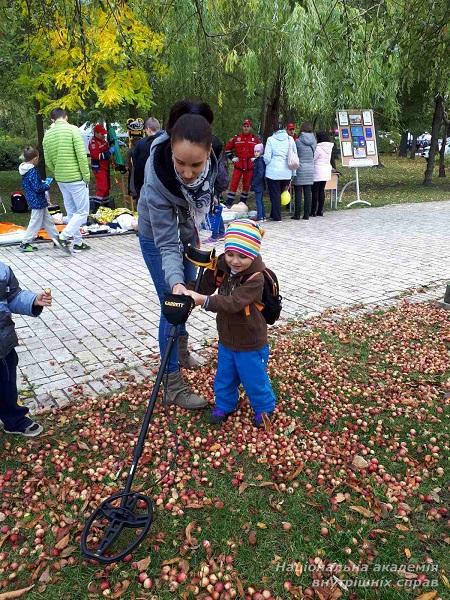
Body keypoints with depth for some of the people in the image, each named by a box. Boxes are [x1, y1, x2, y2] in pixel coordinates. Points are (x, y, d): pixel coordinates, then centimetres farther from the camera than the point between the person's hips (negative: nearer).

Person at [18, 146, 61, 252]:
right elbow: (37, 188, -25)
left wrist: (42, 183, 11)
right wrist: (47, 185, -8)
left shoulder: (25, 170, 7)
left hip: (33, 200, 10)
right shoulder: (33, 171, -21)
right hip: (38, 202, -10)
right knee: (36, 223, 0)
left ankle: (57, 239, 26)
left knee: (48, 221, 17)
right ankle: (25, 244, 7)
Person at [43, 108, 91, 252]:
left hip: (61, 180, 7)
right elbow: (81, 155, -14)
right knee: (82, 211, 3)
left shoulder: (47, 135, 8)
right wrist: (86, 175, -8)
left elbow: (48, 161, 11)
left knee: (71, 212, 14)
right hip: (76, 178, -6)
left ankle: (77, 243, 19)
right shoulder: (72, 129, -9)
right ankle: (64, 236, -7)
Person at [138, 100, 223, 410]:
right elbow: (167, 244, -36)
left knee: (186, 297, 19)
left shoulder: (212, 151, -28)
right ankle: (173, 384, 7)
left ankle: (181, 350, 43)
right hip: (158, 236, -5)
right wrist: (175, 282, -50)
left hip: (188, 229, 6)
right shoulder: (157, 177, -40)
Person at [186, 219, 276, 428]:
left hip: (250, 343, -6)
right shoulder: (221, 266, -8)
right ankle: (224, 405, 46)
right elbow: (206, 287, 2)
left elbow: (233, 303, -40)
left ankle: (264, 407, 39)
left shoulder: (255, 278, -29)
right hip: (226, 338, 6)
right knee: (224, 377, 22)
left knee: (254, 379, 13)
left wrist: (204, 300, -48)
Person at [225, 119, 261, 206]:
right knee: (234, 184, -7)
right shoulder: (236, 137, 3)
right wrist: (232, 157, 3)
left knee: (246, 185, 8)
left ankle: (243, 203, 20)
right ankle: (228, 203, -4)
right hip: (238, 165, -1)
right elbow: (227, 148, 11)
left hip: (250, 166, 1)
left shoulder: (256, 139, 4)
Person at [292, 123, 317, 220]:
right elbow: (314, 155, 10)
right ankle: (306, 214, 8)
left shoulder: (298, 141, -9)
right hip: (310, 169, 4)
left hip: (299, 169, -4)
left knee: (298, 192, 1)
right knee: (308, 192, 6)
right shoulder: (313, 141, 3)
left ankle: (297, 214, 3)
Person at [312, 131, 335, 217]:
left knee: (315, 191, -1)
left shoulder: (318, 148, -15)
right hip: (326, 172, 7)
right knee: (322, 190, 10)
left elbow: (312, 159, -10)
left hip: (318, 172, -7)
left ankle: (314, 211, 0)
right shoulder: (329, 148, 8)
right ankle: (320, 211, 12)